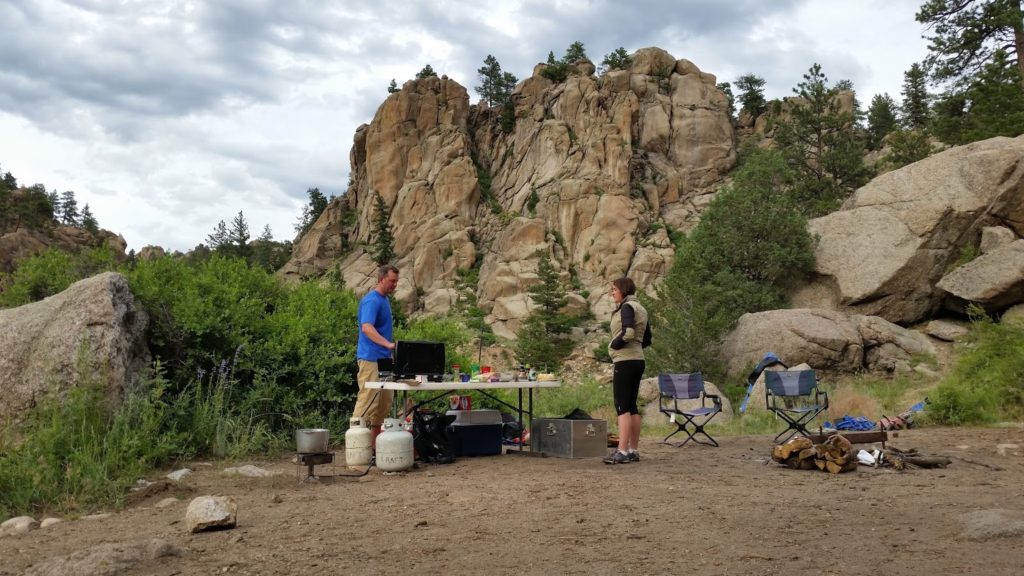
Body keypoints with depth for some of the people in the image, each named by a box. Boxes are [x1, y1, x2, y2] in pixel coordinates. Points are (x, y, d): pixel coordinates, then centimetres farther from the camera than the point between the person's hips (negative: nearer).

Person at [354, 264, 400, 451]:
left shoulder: (385, 300, 15)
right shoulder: (371, 300, -16)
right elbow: (366, 328, -30)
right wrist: (388, 344, -41)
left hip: (383, 358, 10)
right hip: (371, 358, -10)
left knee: (385, 400, 13)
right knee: (368, 400, -9)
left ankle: (375, 441, 21)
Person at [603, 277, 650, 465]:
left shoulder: (627, 307, -10)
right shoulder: (640, 308, 17)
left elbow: (628, 332, -25)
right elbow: (647, 338, 21)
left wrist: (614, 344, -10)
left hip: (625, 361, -9)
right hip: (638, 360, 9)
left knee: (622, 406, -10)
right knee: (632, 406, 10)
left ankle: (622, 451, -12)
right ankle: (633, 450, 13)